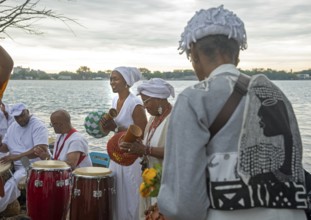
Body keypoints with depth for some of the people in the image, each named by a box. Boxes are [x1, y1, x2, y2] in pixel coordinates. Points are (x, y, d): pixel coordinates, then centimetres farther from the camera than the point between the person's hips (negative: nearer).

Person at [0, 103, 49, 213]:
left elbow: (41, 149, -26)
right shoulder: (13, 127, 11)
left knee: (12, 183, -29)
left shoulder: (38, 126, -14)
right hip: (16, 165, 8)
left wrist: (17, 156, -33)